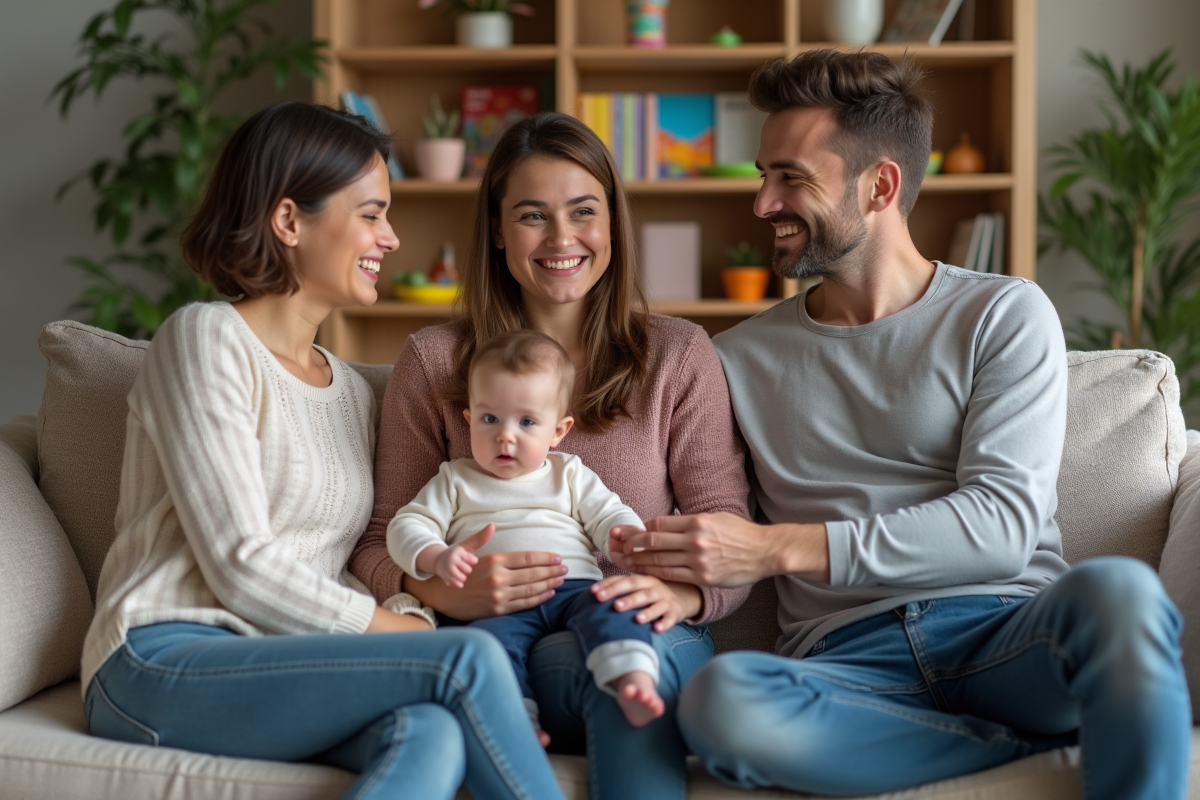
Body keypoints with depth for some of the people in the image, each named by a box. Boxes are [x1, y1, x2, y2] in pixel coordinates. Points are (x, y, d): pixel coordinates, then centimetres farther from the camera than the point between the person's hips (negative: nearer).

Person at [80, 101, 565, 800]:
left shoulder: (352, 391, 21)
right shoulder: (206, 338, -3)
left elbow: (342, 577, 12)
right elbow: (241, 569, -12)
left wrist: (412, 620, -10)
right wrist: (416, 638, -11)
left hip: (281, 674, 6)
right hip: (162, 669, -6)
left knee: (435, 733, -31)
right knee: (469, 658, -27)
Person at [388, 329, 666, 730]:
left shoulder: (571, 476, 25)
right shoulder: (455, 481, 22)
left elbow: (610, 517, 18)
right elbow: (407, 525, 14)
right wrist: (437, 557, -10)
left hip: (573, 588, 1)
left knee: (611, 606, -32)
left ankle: (634, 684, -52)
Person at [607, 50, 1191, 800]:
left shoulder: (1005, 315, 7)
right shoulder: (741, 359, 15)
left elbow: (1002, 523, -7)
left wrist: (778, 548, -15)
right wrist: (678, 577, -12)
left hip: (1004, 628, -2)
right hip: (847, 659, 3)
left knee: (1115, 588, -36)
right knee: (720, 699, -33)